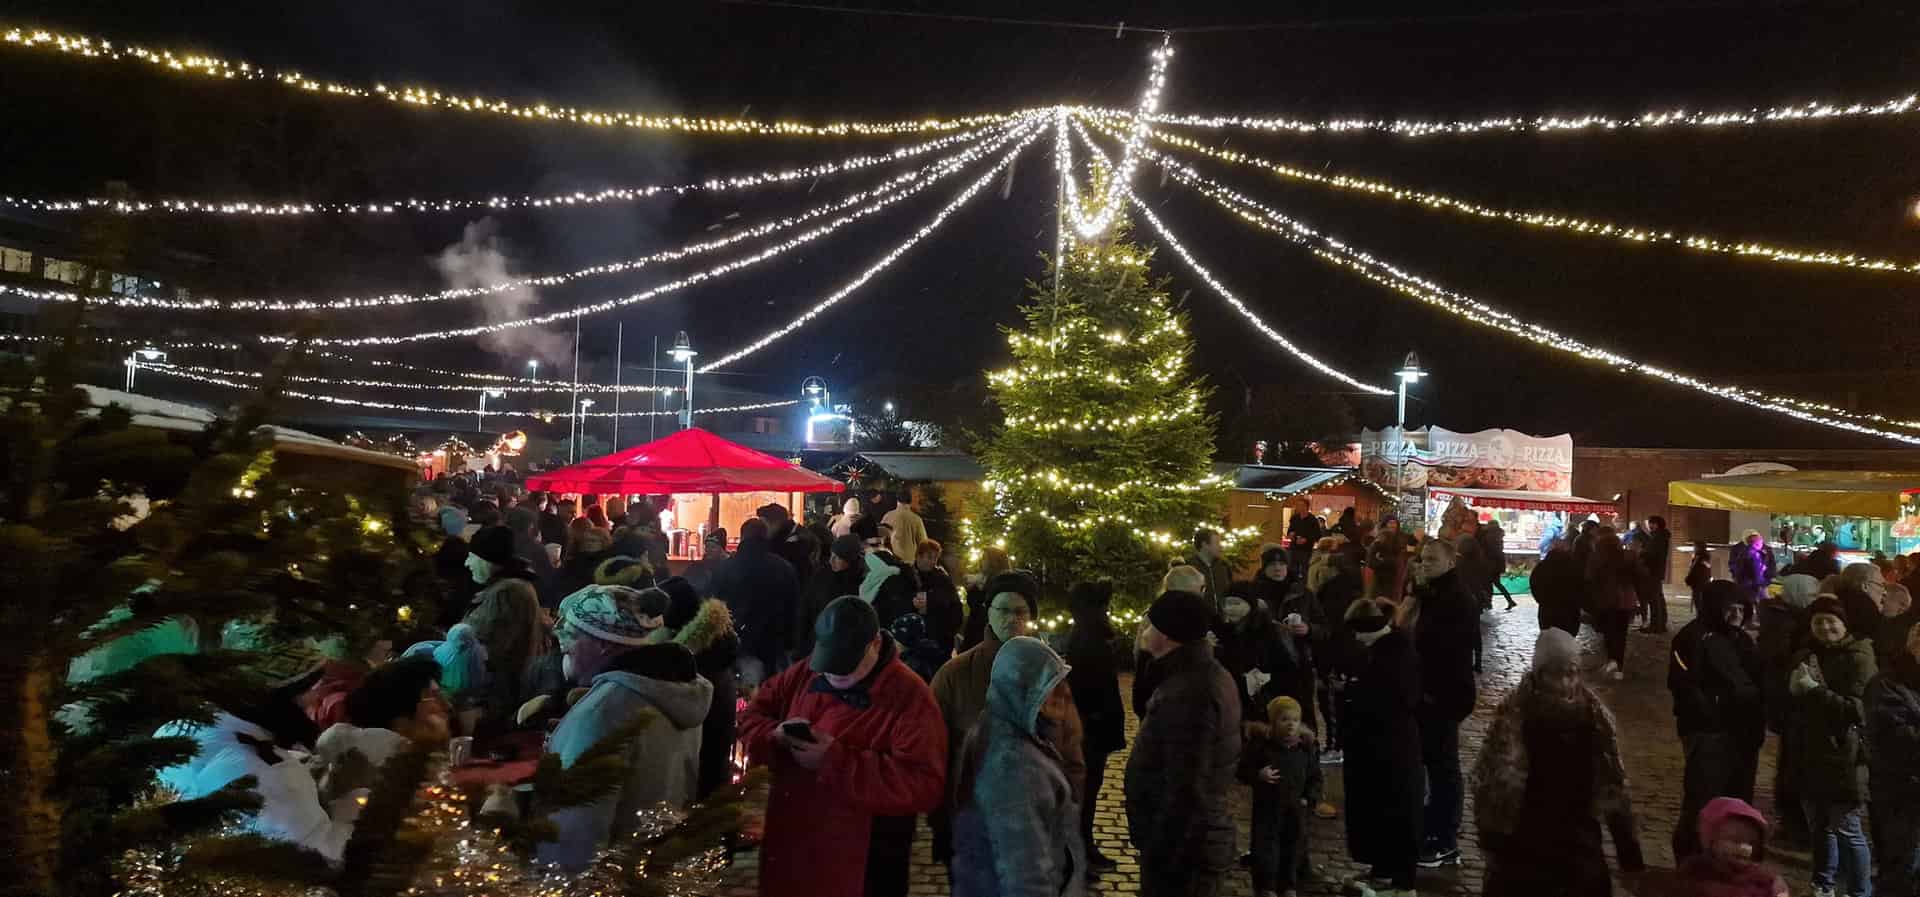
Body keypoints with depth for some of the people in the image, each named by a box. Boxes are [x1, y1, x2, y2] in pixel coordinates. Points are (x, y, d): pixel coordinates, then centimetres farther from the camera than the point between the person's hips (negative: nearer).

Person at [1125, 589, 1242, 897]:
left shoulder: (1188, 693, -25)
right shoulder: (1208, 674, 8)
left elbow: (1186, 792, -26)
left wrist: (1159, 858, -21)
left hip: (1180, 847, -10)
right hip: (1195, 842, 10)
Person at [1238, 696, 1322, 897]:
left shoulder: (1306, 746, -1)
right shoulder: (1261, 743, -13)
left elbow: (1315, 777, 10)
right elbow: (1243, 770, -9)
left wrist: (1310, 798, -3)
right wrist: (1259, 775, -28)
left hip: (1296, 807, 4)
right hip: (1267, 806, -3)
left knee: (1294, 846, 12)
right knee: (1266, 845, -1)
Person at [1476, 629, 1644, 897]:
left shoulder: (1594, 716, -6)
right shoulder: (1514, 715, -17)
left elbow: (1613, 787, -1)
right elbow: (1490, 781, -12)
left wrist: (1630, 855, 1)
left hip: (1579, 842, 3)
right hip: (1523, 845, -3)